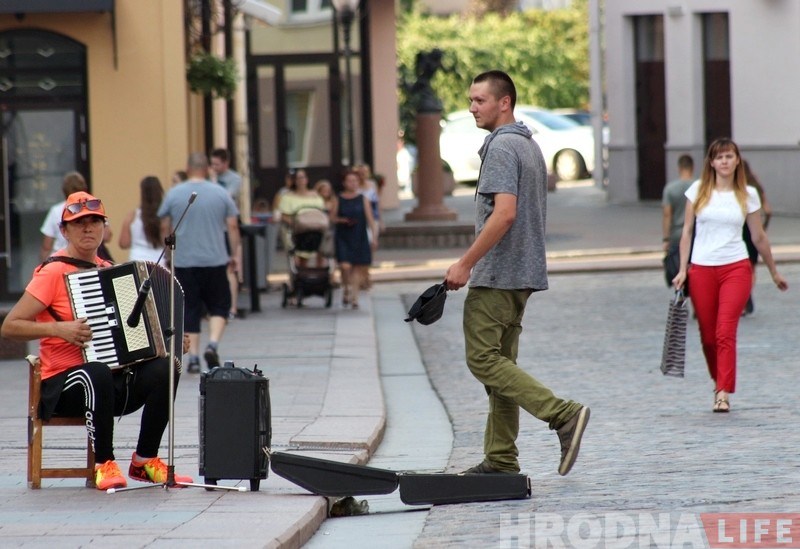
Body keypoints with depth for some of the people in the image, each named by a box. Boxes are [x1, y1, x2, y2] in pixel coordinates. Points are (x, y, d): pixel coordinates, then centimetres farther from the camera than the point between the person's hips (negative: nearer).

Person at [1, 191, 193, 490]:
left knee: (164, 368, -22)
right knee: (97, 373, -39)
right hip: (64, 384, -6)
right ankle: (104, 465, -23)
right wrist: (59, 328, -24)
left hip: (118, 381, 6)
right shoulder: (53, 272, -6)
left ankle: (145, 460, -8)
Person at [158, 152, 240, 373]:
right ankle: (213, 344, -10)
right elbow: (233, 226, 1)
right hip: (215, 260, 0)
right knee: (218, 306, 12)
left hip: (184, 262, 0)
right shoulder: (221, 193, 0)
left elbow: (165, 228, 4)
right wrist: (233, 254, 12)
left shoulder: (174, 194, 0)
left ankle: (193, 357, 2)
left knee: (190, 310, 6)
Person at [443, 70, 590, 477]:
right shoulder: (530, 146, 17)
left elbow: (504, 213, -25)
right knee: (500, 360, 11)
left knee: (484, 359, -9)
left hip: (496, 274, -10)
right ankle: (501, 459, 10)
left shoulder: (501, 147, -15)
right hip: (524, 273, 10)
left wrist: (465, 263, -21)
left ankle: (562, 414, -19)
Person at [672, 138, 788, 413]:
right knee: (708, 336, 4)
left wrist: (774, 273, 19)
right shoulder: (698, 190, 5)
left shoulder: (747, 194, 5)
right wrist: (682, 269, 2)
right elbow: (687, 232, 8)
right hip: (701, 269, 1)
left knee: (726, 332, -15)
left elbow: (759, 237, 13)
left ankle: (724, 393, -17)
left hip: (736, 268, -1)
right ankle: (720, 383, 26)